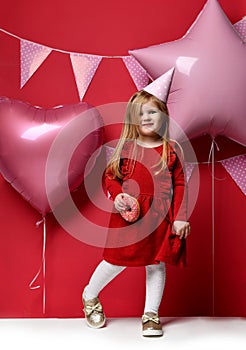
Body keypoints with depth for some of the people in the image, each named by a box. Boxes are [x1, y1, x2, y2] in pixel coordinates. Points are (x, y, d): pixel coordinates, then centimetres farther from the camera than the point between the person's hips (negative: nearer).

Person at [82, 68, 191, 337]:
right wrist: (117, 195, -14)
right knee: (117, 260, 6)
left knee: (157, 263, 9)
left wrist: (181, 217, -3)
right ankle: (90, 295, 34)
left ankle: (151, 315, 25)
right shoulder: (125, 147, 1)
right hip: (128, 214, -1)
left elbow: (180, 184, 2)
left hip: (160, 217, 1)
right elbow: (109, 176, 6)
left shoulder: (172, 149, 2)